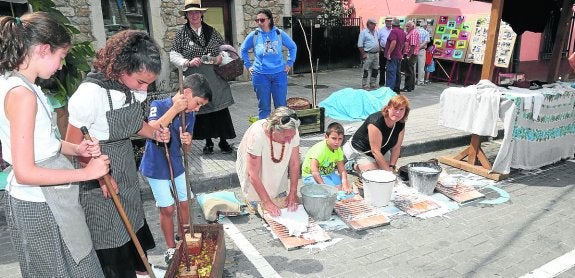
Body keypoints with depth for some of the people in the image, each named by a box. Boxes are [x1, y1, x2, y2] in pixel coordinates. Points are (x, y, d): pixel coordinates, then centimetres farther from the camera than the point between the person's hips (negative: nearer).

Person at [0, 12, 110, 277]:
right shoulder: (22, 93, -22)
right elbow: (25, 173, -24)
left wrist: (75, 148, -2)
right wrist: (87, 172, -18)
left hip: (39, 199, 9)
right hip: (39, 206, -9)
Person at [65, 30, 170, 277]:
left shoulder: (134, 86, -9)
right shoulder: (90, 93, -29)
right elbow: (73, 145, -19)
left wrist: (154, 133, -9)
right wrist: (101, 176, -19)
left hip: (125, 163, 7)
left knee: (133, 216, 22)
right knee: (108, 231, 7)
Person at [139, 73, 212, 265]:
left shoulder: (190, 114, -2)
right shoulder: (159, 105, -17)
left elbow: (187, 150, 2)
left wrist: (187, 142, -22)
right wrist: (175, 109, -33)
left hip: (177, 166, 6)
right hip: (156, 167, -5)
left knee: (185, 203, 12)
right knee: (167, 208, 2)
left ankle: (184, 239, 35)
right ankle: (170, 248, 22)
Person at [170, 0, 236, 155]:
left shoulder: (211, 31, 8)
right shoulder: (181, 34, 2)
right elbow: (173, 55, 1)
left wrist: (221, 56, -5)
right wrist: (188, 62, -16)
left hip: (215, 79, 1)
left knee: (221, 109, 2)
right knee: (202, 110, 7)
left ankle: (223, 141, 15)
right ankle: (208, 142, 22)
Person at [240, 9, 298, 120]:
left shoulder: (279, 33, 0)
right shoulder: (254, 35, -1)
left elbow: (293, 47, 14)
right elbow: (243, 50, 14)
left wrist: (289, 63, 10)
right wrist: (248, 65, 9)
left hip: (279, 74, 1)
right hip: (260, 75, 0)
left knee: (281, 106, 7)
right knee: (264, 107, 7)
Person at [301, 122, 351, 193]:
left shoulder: (338, 150, -4)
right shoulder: (320, 149, -28)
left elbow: (342, 170, -4)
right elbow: (314, 169, -38)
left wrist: (345, 184, -21)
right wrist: (323, 185, -42)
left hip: (328, 173, 7)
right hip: (311, 176, -7)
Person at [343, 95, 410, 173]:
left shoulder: (401, 124, -12)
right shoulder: (376, 122, -35)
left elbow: (396, 148, -5)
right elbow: (375, 151, -33)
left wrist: (392, 167, -14)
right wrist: (388, 170, -28)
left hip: (381, 152, 8)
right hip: (360, 151, -7)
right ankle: (355, 166, 8)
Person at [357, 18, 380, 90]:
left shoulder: (376, 32, 14)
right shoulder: (363, 32, -6)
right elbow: (360, 45, -9)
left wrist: (378, 50, 14)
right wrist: (363, 54, -14)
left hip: (376, 54, 7)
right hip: (368, 54, -7)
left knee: (375, 70, 10)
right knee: (366, 71, -6)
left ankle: (373, 84, 20)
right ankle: (364, 85, 1)